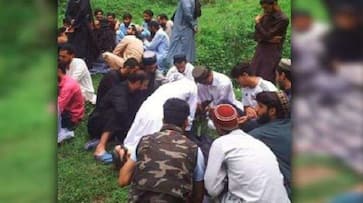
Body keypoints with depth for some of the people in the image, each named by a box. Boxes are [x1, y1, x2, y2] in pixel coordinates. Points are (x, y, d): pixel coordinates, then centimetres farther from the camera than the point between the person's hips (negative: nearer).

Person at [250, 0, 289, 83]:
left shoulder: (283, 19, -11)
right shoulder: (265, 16, 10)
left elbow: (267, 35, -17)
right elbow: (256, 36, 7)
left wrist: (258, 23, -4)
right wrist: (269, 39, -11)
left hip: (272, 53, -6)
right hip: (260, 50, 7)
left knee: (266, 80, -9)